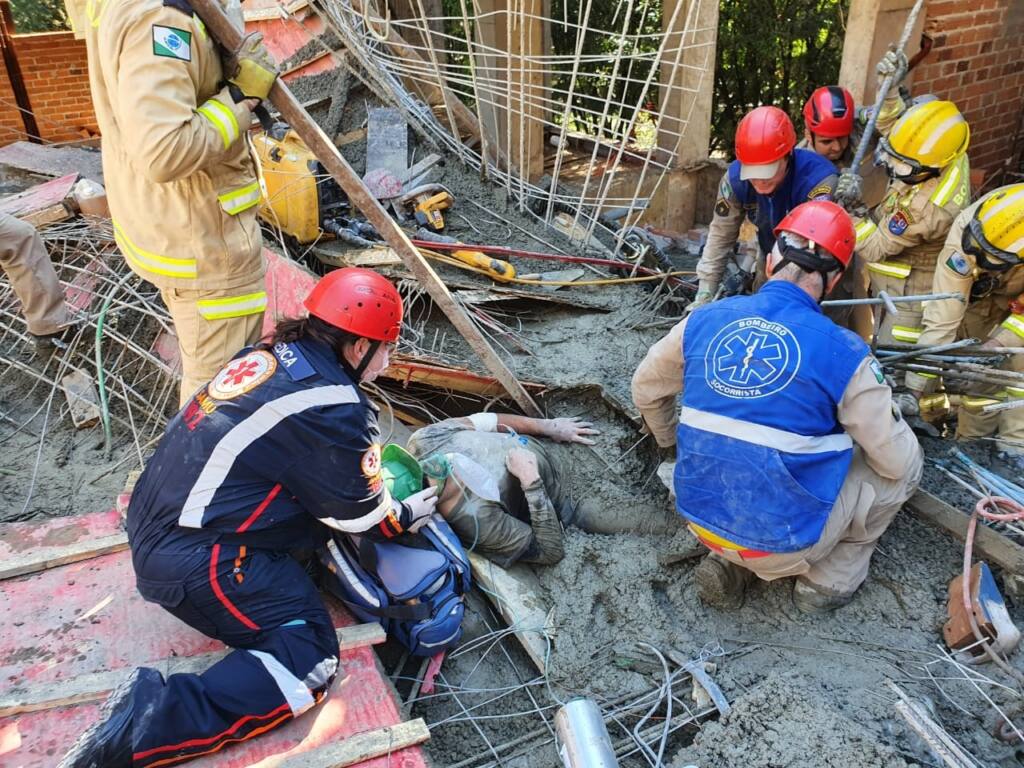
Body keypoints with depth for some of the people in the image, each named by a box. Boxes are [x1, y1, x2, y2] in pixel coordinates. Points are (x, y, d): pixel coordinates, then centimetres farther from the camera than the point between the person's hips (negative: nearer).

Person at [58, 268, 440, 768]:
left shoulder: (271, 354, 6)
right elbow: (364, 517, -5)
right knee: (309, 659, -7)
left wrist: (368, 457, 19)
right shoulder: (333, 411, -18)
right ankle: (146, 725, -17)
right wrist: (408, 517, 13)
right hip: (195, 563, -9)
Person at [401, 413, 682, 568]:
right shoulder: (476, 519, -39)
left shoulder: (423, 440, -26)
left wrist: (548, 426, -6)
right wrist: (531, 482, -37)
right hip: (554, 502, -5)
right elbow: (551, 552, -28)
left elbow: (483, 420, -8)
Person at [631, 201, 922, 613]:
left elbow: (645, 389, 12)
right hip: (780, 541, -4)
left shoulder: (704, 320, -3)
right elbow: (897, 462, -6)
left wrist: (671, 440, 31)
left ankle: (728, 564, 18)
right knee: (908, 463, 14)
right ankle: (830, 581, 20)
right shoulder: (842, 352, -15)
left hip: (699, 516, 5)